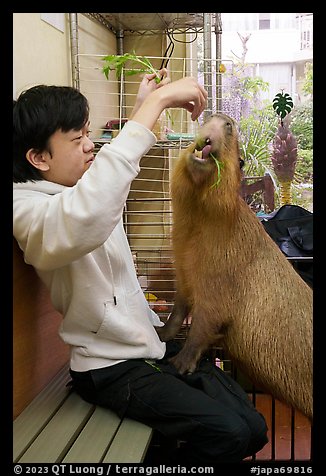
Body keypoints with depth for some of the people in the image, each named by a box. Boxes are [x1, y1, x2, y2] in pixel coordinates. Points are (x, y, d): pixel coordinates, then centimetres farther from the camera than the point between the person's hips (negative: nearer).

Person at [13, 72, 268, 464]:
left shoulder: (90, 189, 8)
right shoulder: (28, 210, -19)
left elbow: (117, 169, 35)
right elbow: (86, 218, -45)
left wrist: (141, 107, 27)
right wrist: (156, 102, -40)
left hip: (156, 344, 8)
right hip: (112, 369, -8)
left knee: (253, 429, 0)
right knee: (228, 433, -22)